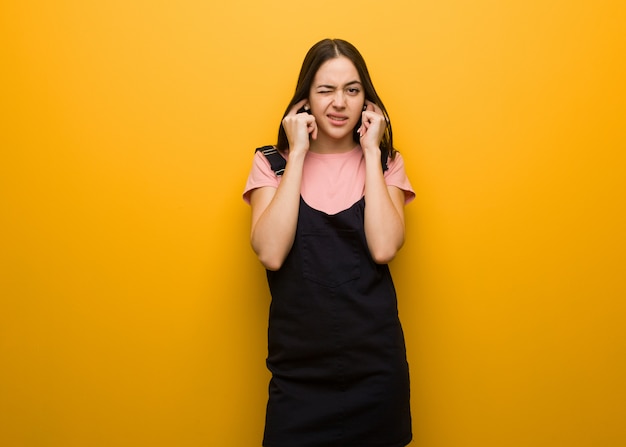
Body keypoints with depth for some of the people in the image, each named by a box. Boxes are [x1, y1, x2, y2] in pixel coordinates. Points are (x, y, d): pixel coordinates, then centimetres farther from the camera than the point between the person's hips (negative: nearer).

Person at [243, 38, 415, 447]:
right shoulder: (272, 163, 1)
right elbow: (271, 253, -15)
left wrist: (371, 152, -9)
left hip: (374, 362, 1)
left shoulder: (386, 163, 4)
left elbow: (384, 248, -14)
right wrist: (298, 155, -11)